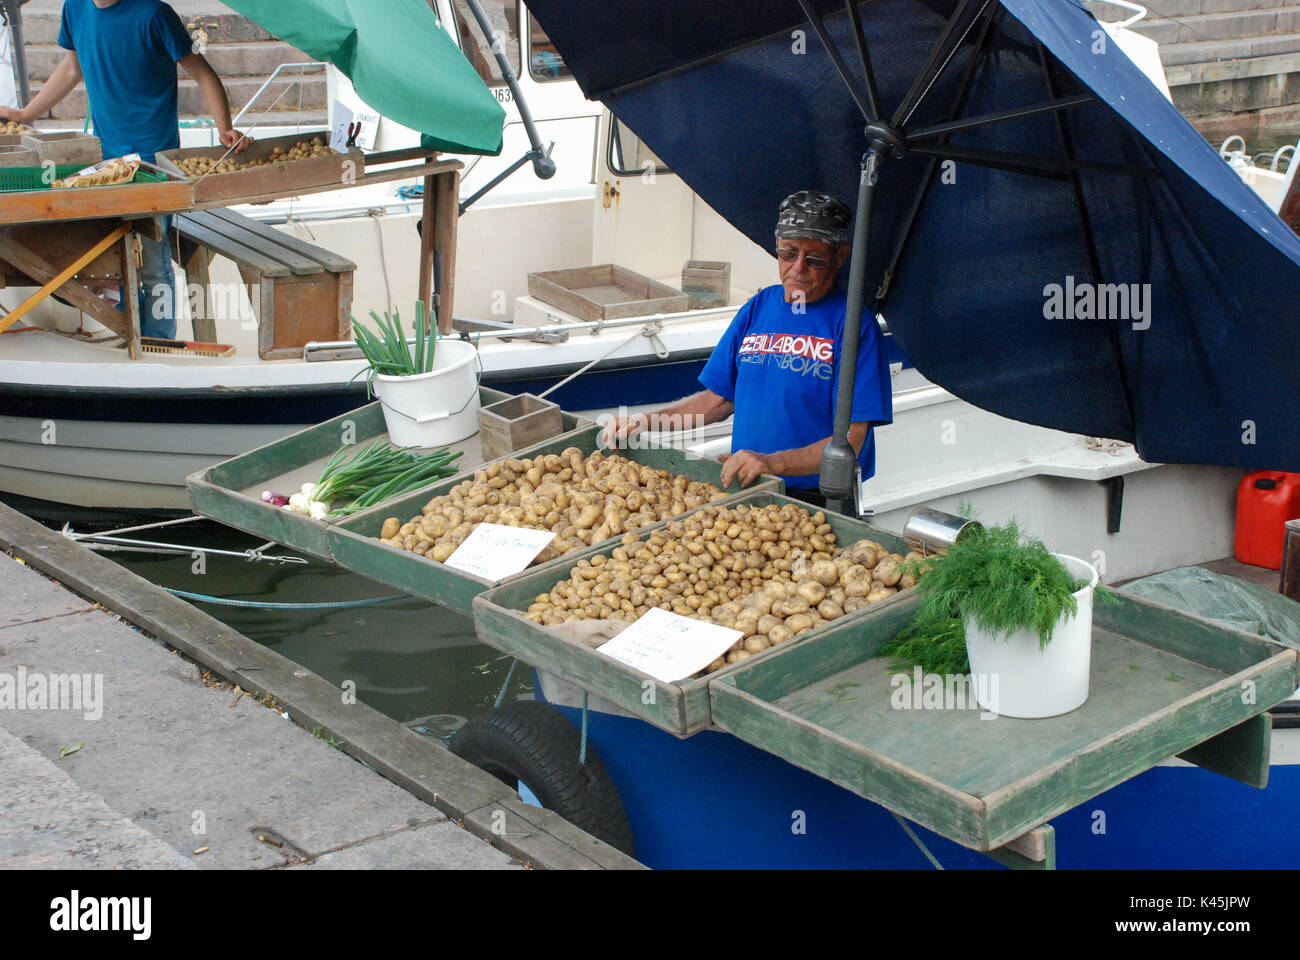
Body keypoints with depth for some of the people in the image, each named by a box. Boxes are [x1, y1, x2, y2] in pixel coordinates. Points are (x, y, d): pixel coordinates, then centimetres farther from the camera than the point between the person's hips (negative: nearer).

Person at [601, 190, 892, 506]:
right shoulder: (758, 308, 13)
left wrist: (772, 463, -25)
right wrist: (647, 420, 7)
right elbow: (720, 398, 20)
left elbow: (851, 440, -12)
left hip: (819, 503, -6)